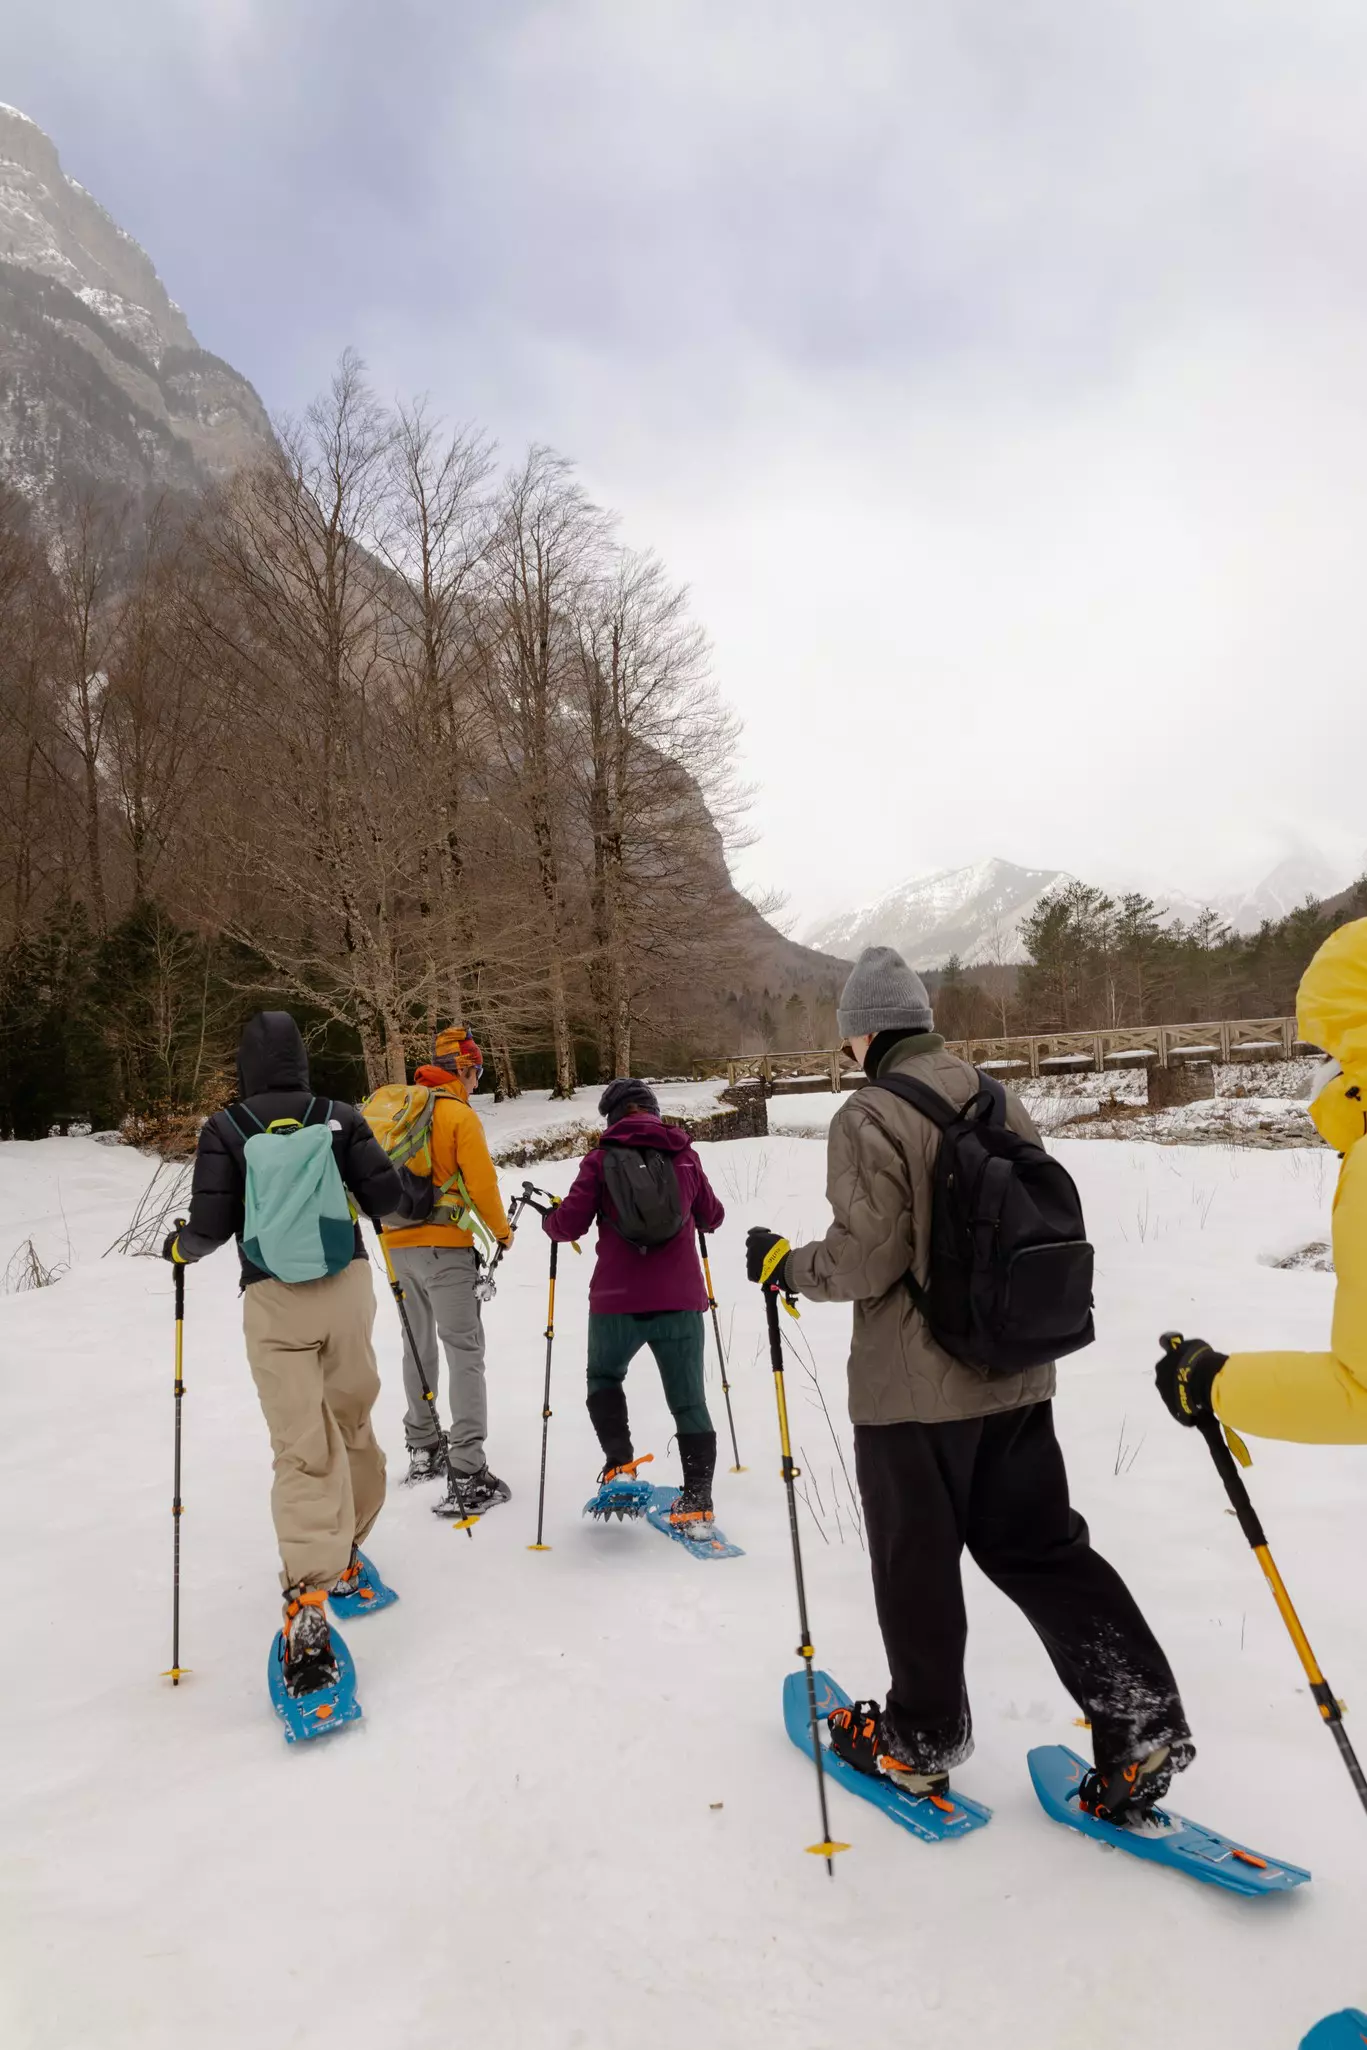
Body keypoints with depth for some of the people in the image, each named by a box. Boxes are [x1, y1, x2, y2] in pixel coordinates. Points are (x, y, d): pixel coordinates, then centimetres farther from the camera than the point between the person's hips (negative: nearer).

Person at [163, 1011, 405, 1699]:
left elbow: (212, 1226, -7)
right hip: (346, 1287, 2)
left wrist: (179, 1247, 15)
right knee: (352, 1423, 20)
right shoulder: (340, 1117, 0)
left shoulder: (224, 1127, -3)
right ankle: (345, 1553, 36)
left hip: (273, 1301, -2)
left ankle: (307, 1601, -14)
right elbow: (385, 1197, -1)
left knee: (303, 1449, -2)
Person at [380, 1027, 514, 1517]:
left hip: (398, 1242, 7)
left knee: (419, 1344, 20)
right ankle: (467, 1476, -10)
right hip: (444, 1244, -7)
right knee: (465, 1350, -6)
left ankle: (423, 1448, 34)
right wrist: (502, 1231, 3)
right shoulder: (460, 1114, -10)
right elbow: (481, 1182, -13)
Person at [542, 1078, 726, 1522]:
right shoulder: (685, 1155, 5)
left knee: (604, 1379, 24)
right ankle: (697, 1498, 8)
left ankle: (619, 1463, 7)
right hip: (681, 1301, 2)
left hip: (617, 1301, -1)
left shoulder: (600, 1159, -3)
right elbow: (712, 1217, 15)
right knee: (687, 1398, 11)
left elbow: (571, 1224, -5)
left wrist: (549, 1218, 17)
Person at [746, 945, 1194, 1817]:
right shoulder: (999, 1100, 4)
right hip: (1016, 1374, 7)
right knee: (1042, 1547, 18)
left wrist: (784, 1264, -2)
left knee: (916, 1564, 12)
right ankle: (1144, 1724, 16)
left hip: (914, 1385, -6)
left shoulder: (870, 1117, -17)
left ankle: (921, 1740, 29)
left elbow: (867, 1257, -19)